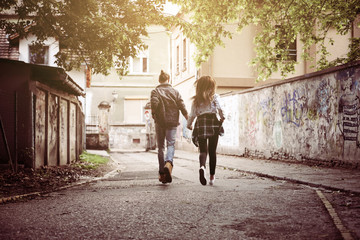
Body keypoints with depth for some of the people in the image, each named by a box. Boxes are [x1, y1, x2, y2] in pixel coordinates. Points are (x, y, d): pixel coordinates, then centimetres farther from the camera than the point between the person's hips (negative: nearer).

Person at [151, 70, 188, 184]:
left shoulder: (155, 91, 2)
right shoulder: (175, 91, 7)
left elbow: (154, 103, -17)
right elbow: (182, 106, 1)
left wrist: (153, 114, -1)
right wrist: (188, 119, 6)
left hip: (160, 122, 0)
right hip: (172, 121, 0)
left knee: (160, 146, 9)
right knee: (171, 144, -3)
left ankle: (162, 172, 11)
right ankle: (168, 163, -33)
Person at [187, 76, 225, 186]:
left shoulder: (196, 99, 11)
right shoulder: (215, 96, 5)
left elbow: (192, 114, 10)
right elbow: (219, 108, -12)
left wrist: (189, 125, 25)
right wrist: (222, 118, 2)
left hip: (200, 124, 1)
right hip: (213, 123, -1)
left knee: (203, 150, 1)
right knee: (212, 151, 9)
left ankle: (202, 167, -31)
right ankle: (212, 176, 14)